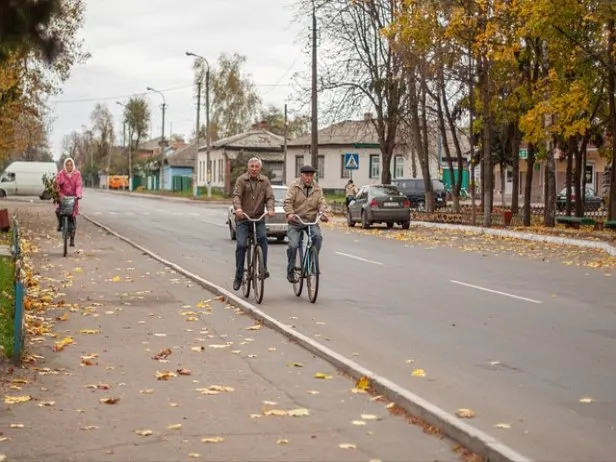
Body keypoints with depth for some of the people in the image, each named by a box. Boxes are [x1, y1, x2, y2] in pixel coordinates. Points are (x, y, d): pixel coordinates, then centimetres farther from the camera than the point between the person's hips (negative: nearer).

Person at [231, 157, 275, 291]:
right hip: (243, 219, -1)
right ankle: (238, 277, 2)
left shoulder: (265, 181, 7)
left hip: (259, 218, 1)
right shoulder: (241, 180, 0)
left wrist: (270, 209, -23)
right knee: (241, 245, -9)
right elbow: (236, 195, -13)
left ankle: (263, 269, -18)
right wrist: (238, 208, -33)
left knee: (263, 238, -24)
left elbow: (269, 197, -2)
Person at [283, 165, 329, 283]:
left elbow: (321, 202, 1)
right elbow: (288, 201, -14)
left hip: (311, 221, 3)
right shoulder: (294, 186, -5)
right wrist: (289, 214, -32)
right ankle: (290, 271, 2)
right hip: (295, 221, -3)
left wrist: (322, 213, -20)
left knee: (318, 236, -26)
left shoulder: (317, 188, 7)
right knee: (293, 245, -15)